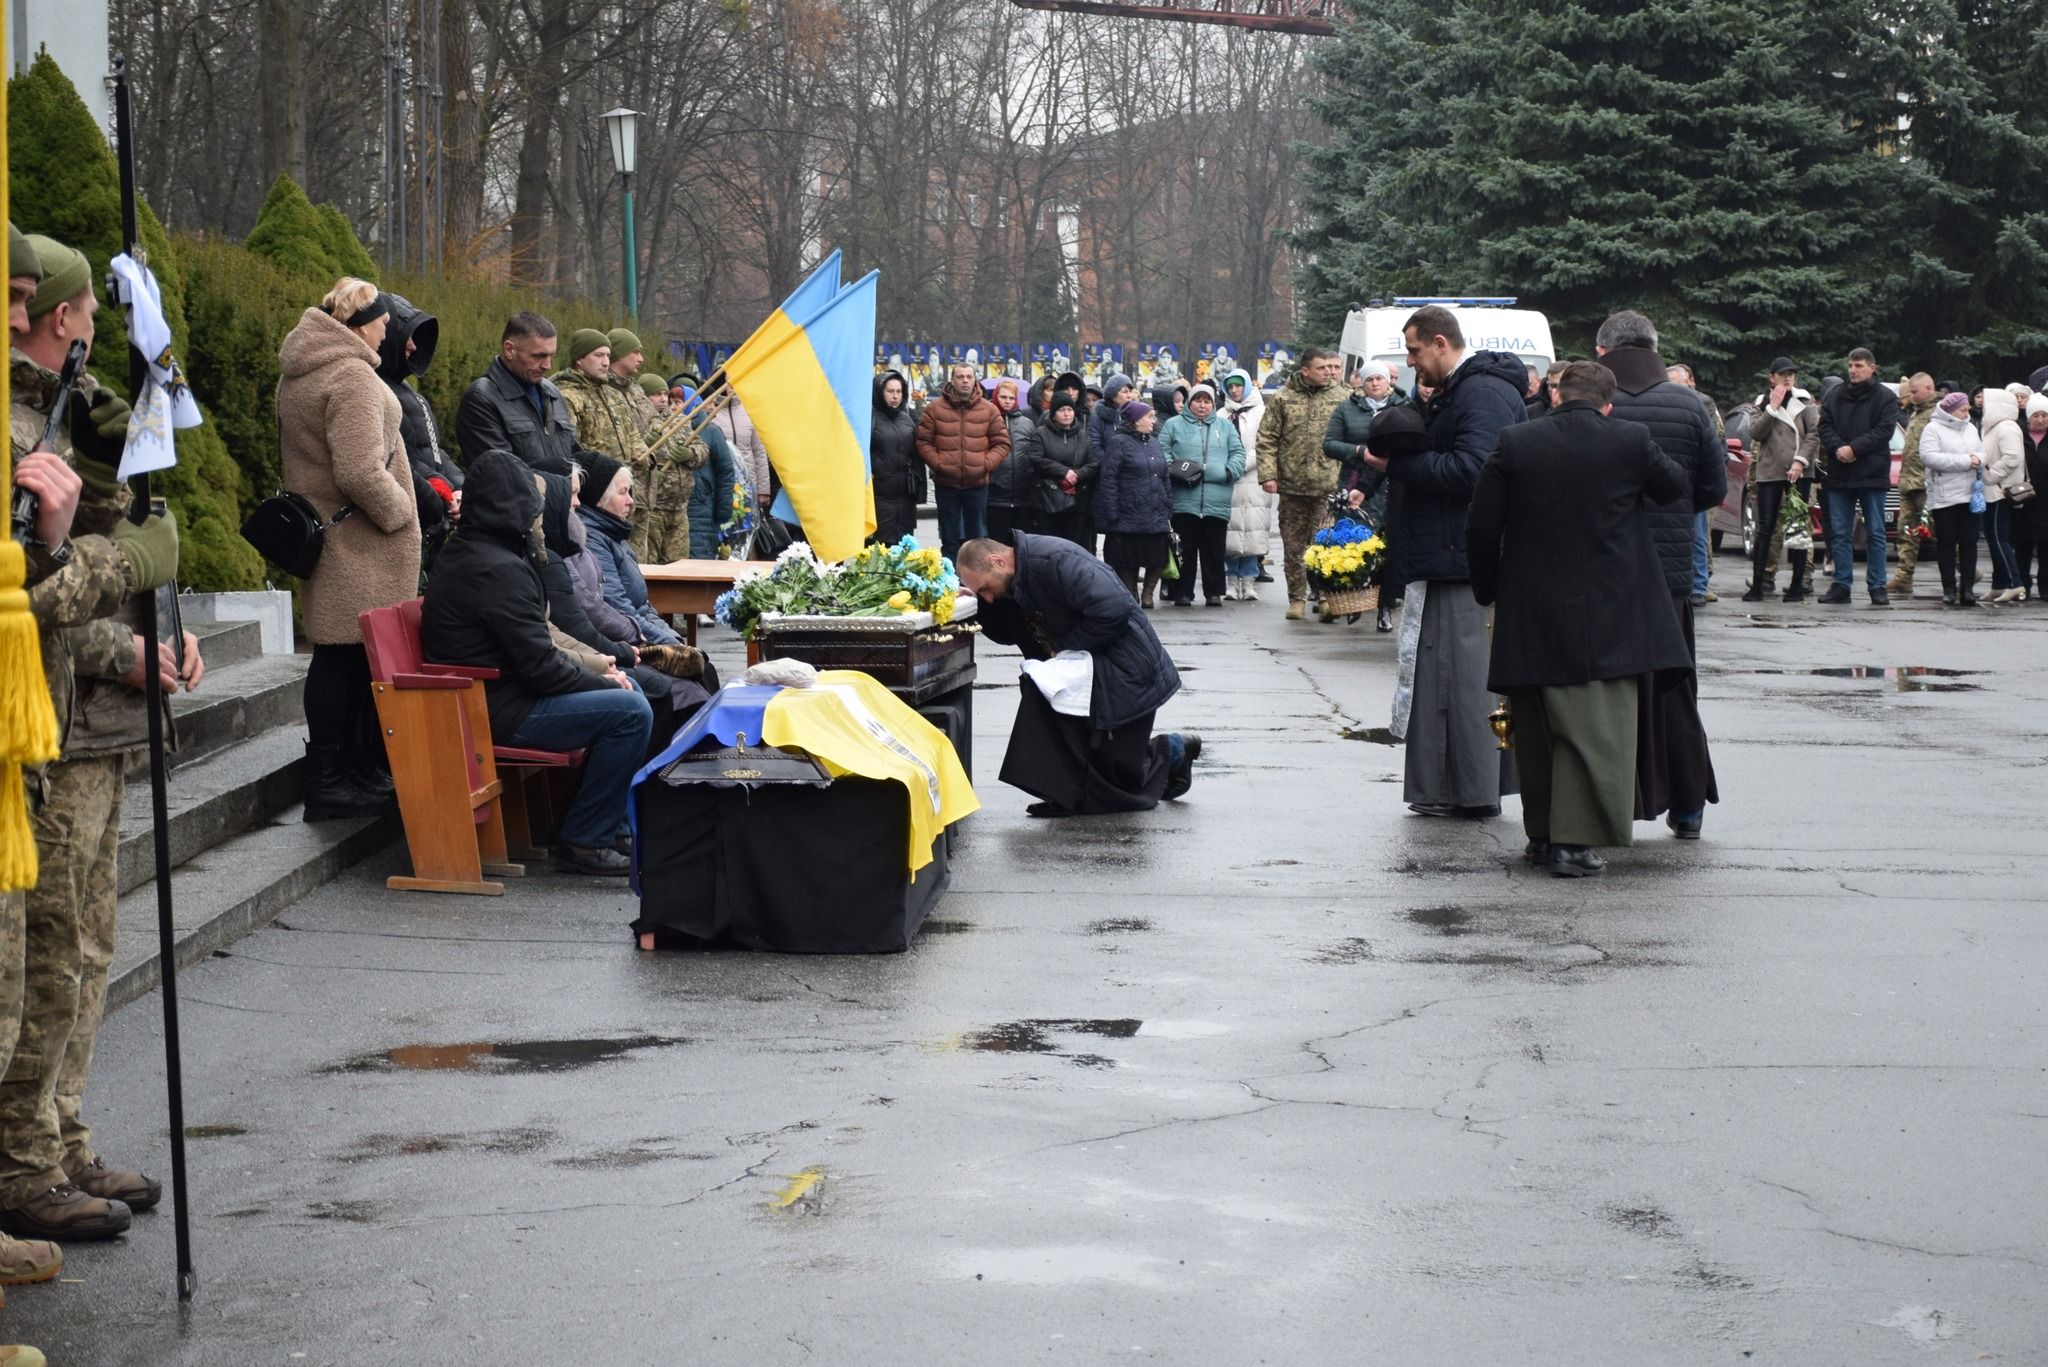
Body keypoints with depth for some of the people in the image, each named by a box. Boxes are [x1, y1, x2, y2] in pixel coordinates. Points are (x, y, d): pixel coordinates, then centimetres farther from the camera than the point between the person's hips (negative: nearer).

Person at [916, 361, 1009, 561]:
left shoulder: (989, 410, 3)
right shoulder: (934, 408, 0)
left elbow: (1002, 443, 4)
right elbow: (923, 442, 1)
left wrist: (986, 464, -9)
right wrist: (937, 464, -11)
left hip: (978, 484, 1)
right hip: (946, 484, -1)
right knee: (950, 540, 7)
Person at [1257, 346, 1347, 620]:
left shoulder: (1341, 398, 5)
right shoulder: (1283, 399, 4)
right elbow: (1267, 438, 4)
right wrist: (1269, 473, -5)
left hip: (1328, 486, -1)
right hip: (1292, 485, 1)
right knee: (1293, 546, 7)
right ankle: (1297, 599, 15)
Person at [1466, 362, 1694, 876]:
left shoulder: (1515, 443, -3)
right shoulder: (1630, 441, -6)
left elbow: (1480, 528, -2)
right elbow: (1674, 487, 12)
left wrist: (1488, 591, 12)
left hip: (1528, 616, 2)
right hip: (1605, 615, -2)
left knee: (1535, 731, 13)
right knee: (1595, 728, 1)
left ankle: (1542, 834, 21)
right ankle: (1575, 839, -6)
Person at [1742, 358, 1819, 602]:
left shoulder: (1805, 402, 6)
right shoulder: (1763, 402, 11)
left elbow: (1814, 434, -2)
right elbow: (1756, 434, -2)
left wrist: (1800, 461, -12)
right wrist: (1772, 408, -9)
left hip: (1797, 472, -1)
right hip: (1768, 471, 1)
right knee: (1765, 528, -1)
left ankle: (1797, 585, 4)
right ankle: (1757, 585, 0)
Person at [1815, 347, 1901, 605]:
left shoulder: (1886, 398, 0)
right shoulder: (1835, 397, 12)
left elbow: (1884, 430, -10)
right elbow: (1825, 427, 5)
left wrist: (1854, 448, -17)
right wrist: (1837, 448, -14)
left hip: (1872, 475, -4)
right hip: (1839, 474, 4)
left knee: (1875, 533, 1)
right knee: (1840, 533, 5)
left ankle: (1877, 587, 3)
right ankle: (1841, 585, 10)